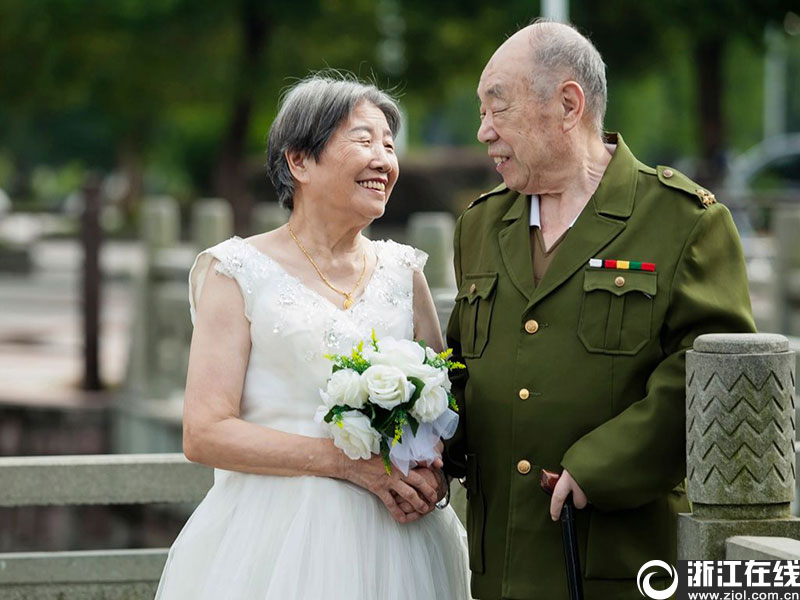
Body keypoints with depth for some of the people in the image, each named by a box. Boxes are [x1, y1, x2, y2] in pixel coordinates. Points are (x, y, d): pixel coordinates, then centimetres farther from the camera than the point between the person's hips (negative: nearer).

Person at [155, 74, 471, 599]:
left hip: (395, 538, 4)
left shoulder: (404, 271, 10)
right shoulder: (238, 273, -3)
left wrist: (430, 474, -9)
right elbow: (205, 434, -10)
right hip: (277, 538, -4)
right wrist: (350, 462, -16)